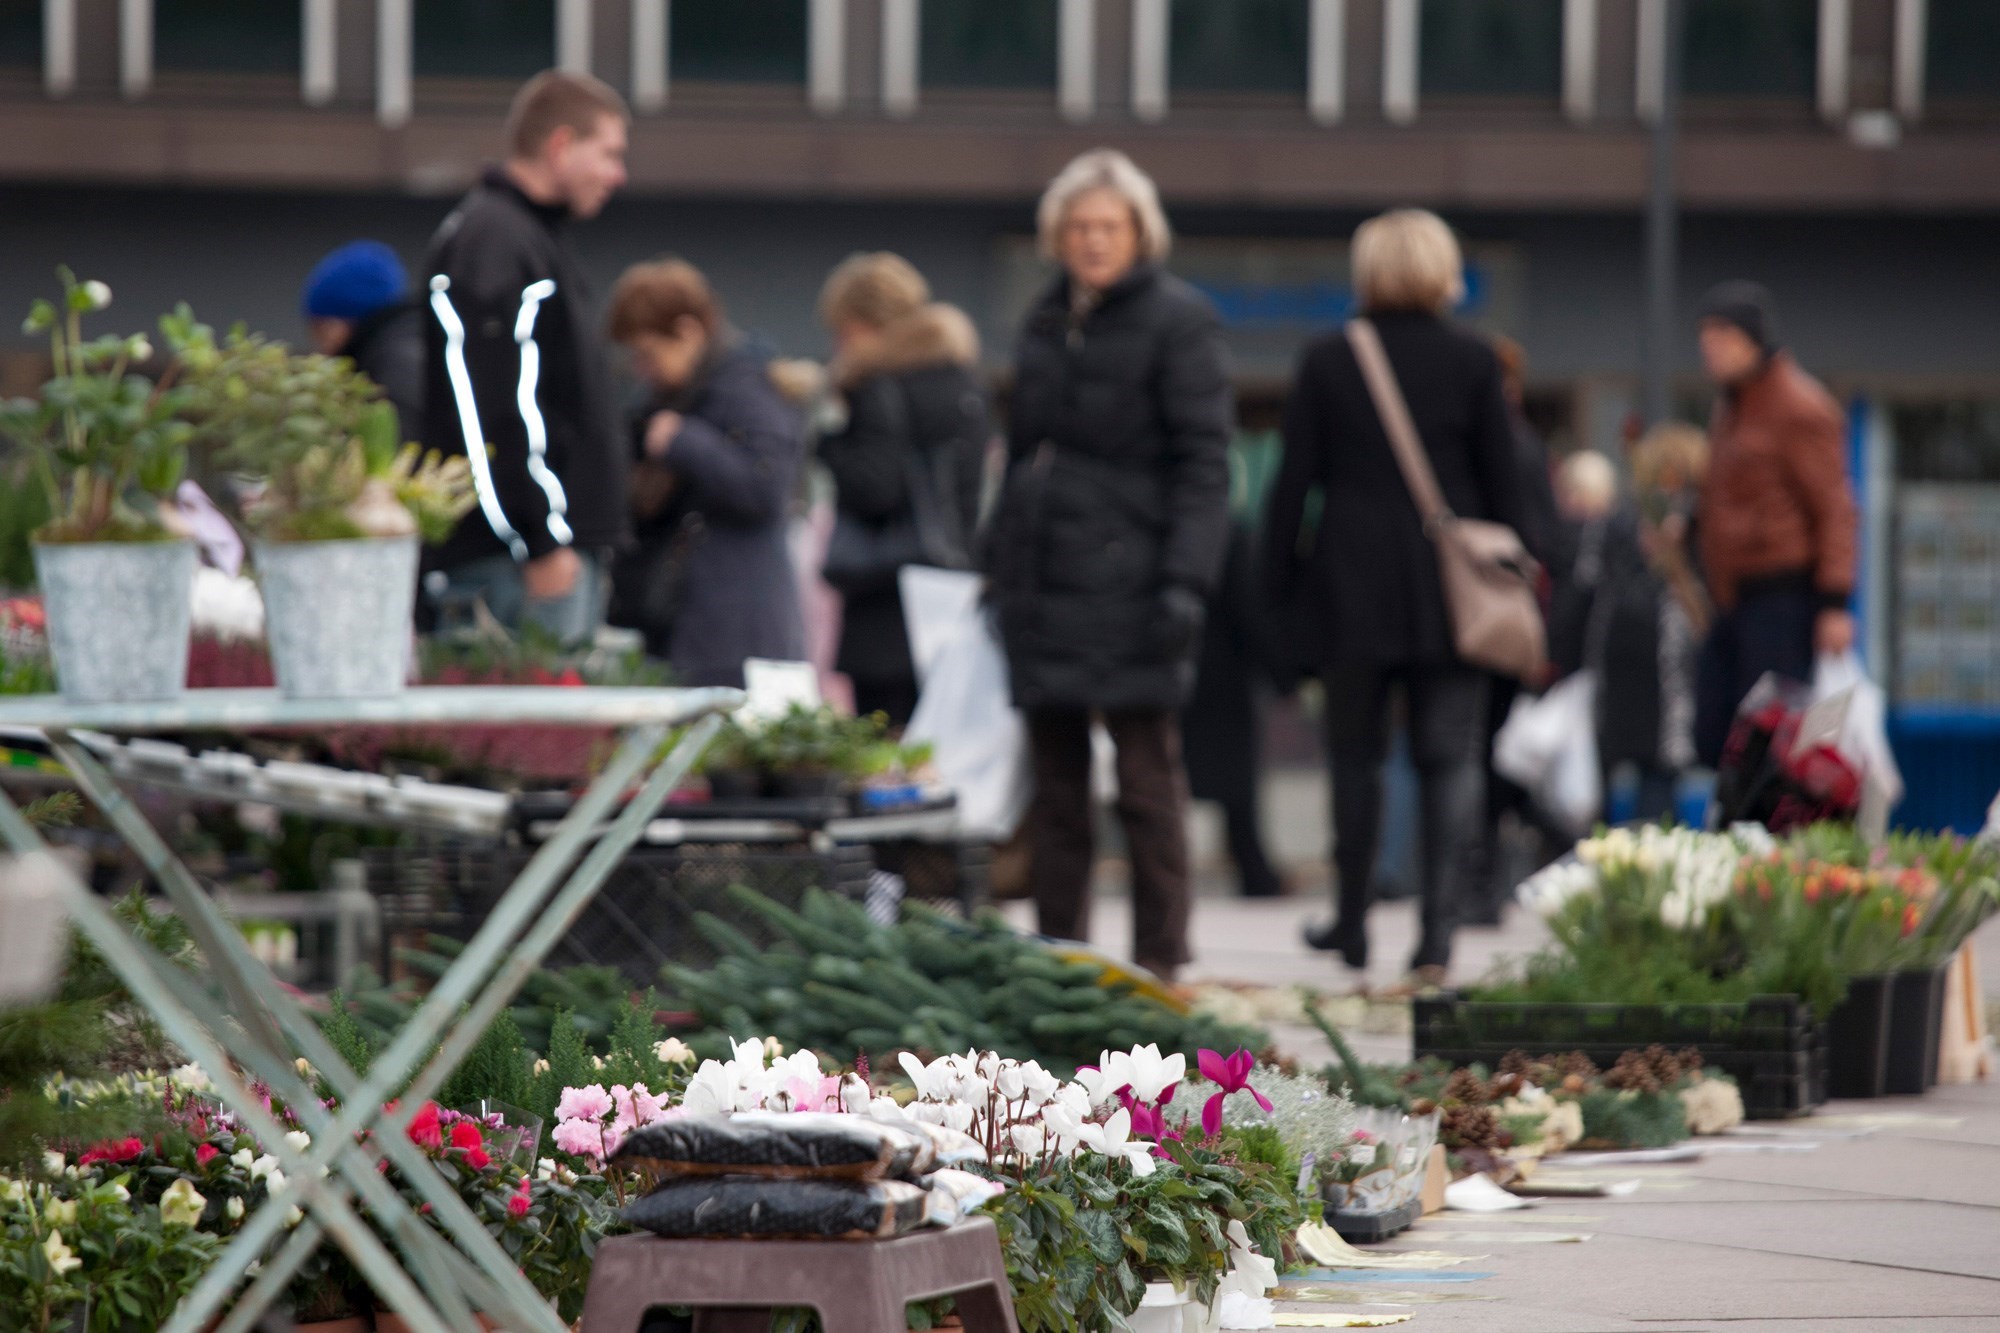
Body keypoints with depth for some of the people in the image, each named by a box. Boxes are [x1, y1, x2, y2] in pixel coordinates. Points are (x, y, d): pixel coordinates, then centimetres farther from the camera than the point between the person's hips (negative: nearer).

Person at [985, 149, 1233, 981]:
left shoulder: (1176, 320, -4)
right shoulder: (1047, 322, 16)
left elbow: (1204, 461, -9)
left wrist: (1185, 581, -18)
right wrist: (1000, 560, 17)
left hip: (1128, 581, -6)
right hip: (1044, 583, 6)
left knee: (1147, 778, -4)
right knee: (1055, 781, 9)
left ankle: (1158, 954, 0)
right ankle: (1056, 951, 13)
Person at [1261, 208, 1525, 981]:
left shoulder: (1325, 362, -1)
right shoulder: (1472, 361, 0)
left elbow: (1295, 479, 0)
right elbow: (1504, 481, 3)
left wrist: (1279, 580, 7)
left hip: (1353, 586, 0)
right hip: (1451, 590, 0)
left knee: (1355, 753, 12)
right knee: (1452, 761, 1)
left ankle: (1352, 924, 17)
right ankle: (1438, 929, -10)